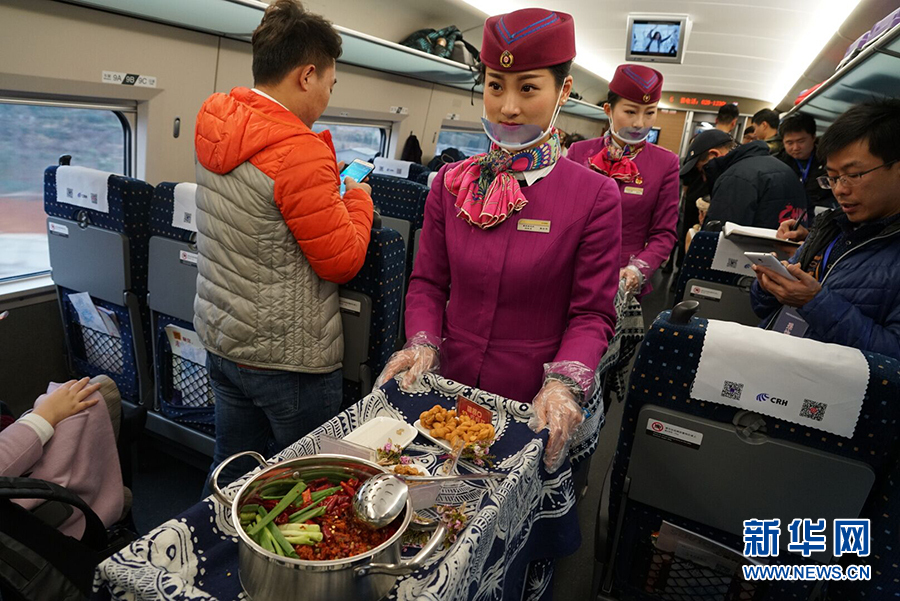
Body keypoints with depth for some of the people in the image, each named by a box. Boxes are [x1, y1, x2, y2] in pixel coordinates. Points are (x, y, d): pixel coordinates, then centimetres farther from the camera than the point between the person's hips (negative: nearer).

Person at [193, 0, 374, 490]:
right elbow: (343, 261, -18)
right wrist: (358, 198, -3)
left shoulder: (215, 131, 3)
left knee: (231, 480, 23)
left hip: (221, 342, 8)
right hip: (289, 359, -8)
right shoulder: (299, 151, -23)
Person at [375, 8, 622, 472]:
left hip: (532, 409, -2)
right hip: (447, 389, 3)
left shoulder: (595, 197, -10)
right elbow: (428, 282, 5)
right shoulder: (451, 183, 0)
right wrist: (423, 344, -13)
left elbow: (593, 314, -8)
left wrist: (565, 382, -24)